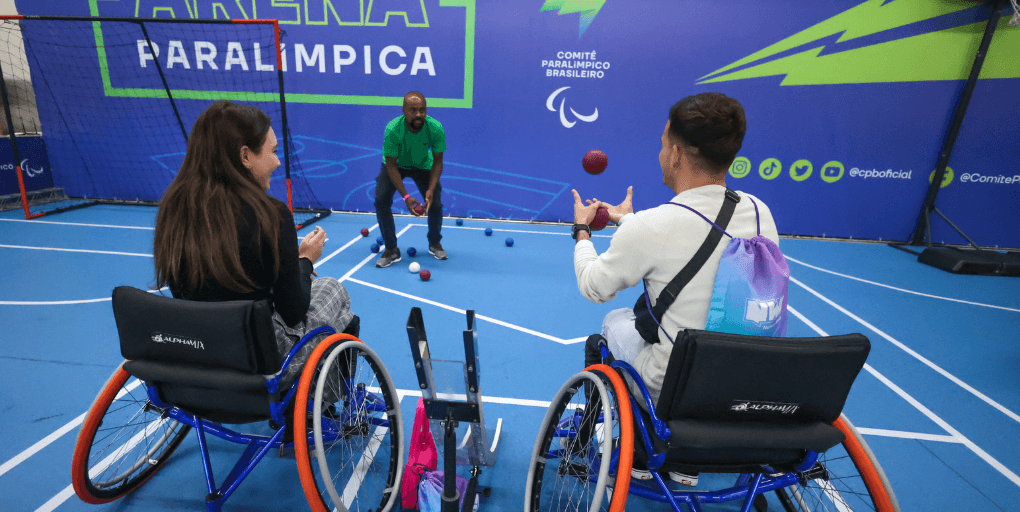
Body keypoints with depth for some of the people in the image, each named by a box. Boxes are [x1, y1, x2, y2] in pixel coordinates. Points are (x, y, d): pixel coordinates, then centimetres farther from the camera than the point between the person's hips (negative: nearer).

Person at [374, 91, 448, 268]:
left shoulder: (436, 129, -30)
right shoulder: (392, 129, -34)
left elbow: (437, 161, -18)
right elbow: (391, 165, -27)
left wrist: (431, 189, -32)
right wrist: (405, 196, -35)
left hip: (423, 165, 1)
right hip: (395, 165, -1)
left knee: (435, 203, -10)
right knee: (381, 200, -17)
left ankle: (434, 244, 19)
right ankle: (391, 250, 0)